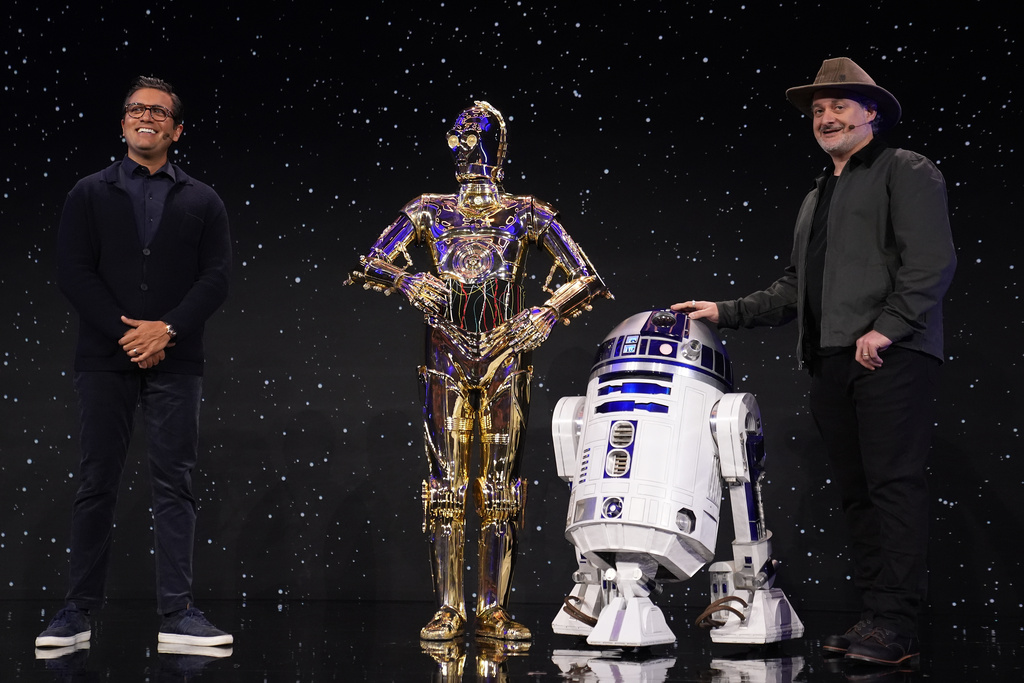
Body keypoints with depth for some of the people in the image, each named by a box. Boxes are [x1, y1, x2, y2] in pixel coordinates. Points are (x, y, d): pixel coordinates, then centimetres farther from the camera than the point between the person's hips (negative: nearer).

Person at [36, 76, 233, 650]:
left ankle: (178, 613, 1)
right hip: (106, 360, 0)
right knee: (98, 484, 3)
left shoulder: (202, 202, 11)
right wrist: (125, 332, -11)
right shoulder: (90, 194, 10)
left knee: (175, 485, -1)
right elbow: (74, 272, 0)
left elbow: (216, 279, 2)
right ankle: (80, 612, 9)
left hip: (175, 362, 0)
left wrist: (166, 330, -12)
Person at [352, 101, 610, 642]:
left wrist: (546, 314, -9)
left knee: (501, 484, -1)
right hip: (447, 353, 1)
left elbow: (587, 280, 7)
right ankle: (448, 610, 3)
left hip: (505, 352, 0)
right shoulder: (429, 212, 12)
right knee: (446, 480, -2)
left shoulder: (528, 215, 9)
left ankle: (494, 610, 4)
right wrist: (409, 281, -11)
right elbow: (372, 265, 9)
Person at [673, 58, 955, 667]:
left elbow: (932, 259, -9)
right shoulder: (815, 199, 28)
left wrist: (887, 326, -17)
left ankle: (897, 623, -13)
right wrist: (726, 313, 17)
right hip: (830, 362, 8)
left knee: (895, 484, -12)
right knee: (857, 492, 5)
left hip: (892, 355, -8)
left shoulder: (907, 172, 4)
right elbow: (794, 289, 27)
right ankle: (876, 614, 8)